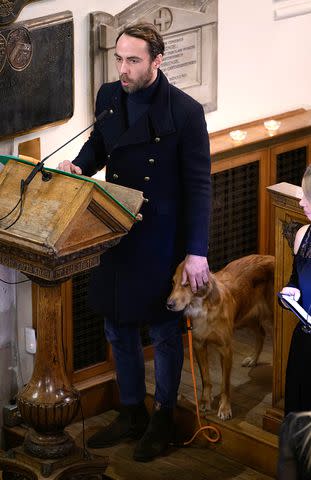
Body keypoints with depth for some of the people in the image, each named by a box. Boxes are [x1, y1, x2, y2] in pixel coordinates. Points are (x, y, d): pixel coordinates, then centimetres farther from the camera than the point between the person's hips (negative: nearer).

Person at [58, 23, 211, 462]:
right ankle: (131, 414, 32)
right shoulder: (108, 97, 0)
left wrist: (196, 252, -17)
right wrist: (80, 166, -7)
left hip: (162, 240, -5)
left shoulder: (185, 111, -16)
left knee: (164, 332, 9)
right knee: (118, 328, 15)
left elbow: (198, 186, -14)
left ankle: (163, 418, 27)